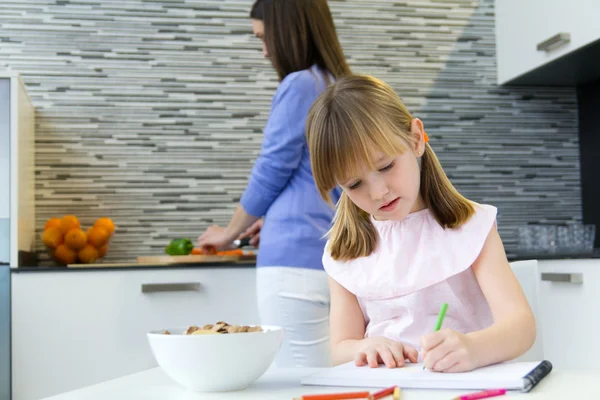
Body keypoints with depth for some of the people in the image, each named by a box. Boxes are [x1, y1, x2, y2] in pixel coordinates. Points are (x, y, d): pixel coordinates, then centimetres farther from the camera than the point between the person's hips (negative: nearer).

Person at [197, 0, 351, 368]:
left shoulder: (299, 85, -8)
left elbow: (271, 172, -3)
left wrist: (229, 234, 12)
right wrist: (268, 220, 29)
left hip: (296, 257, -8)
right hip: (338, 256, 8)